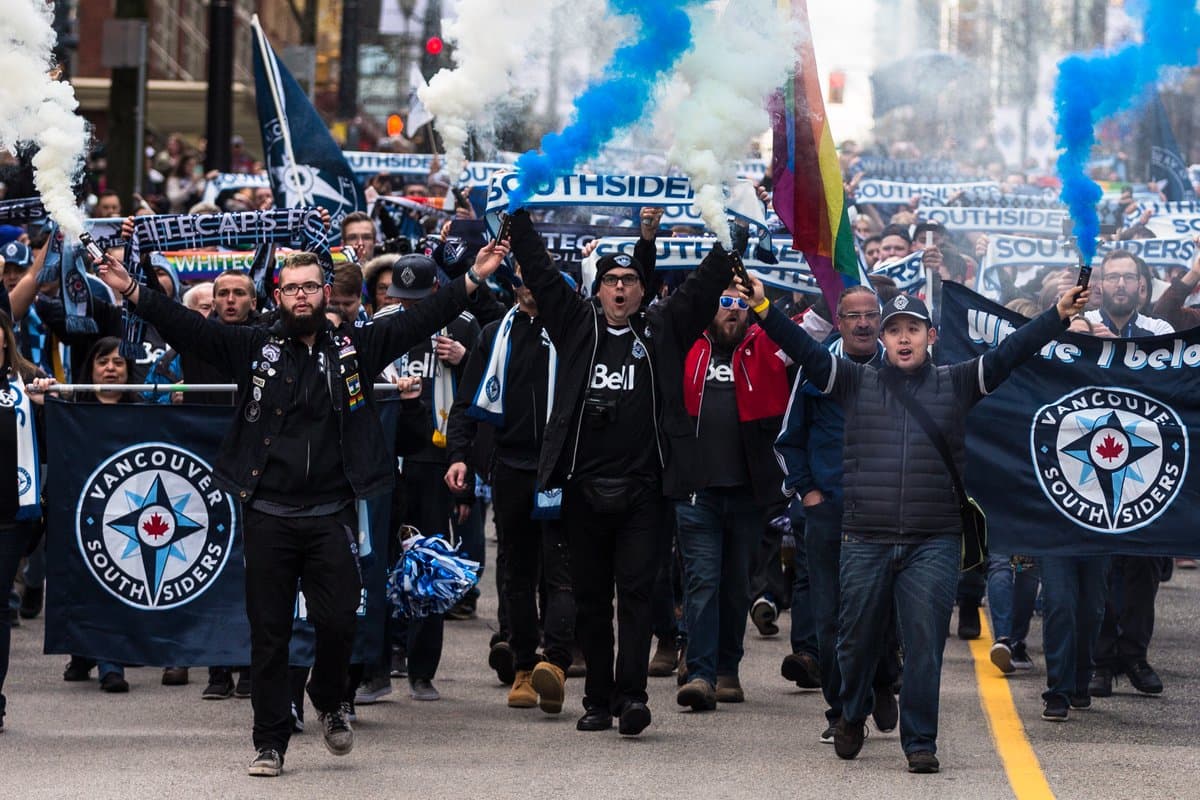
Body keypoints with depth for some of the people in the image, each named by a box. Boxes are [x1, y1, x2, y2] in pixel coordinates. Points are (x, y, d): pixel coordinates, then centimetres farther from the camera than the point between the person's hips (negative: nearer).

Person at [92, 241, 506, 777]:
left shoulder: (356, 347, 5)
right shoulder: (254, 347, 3)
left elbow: (421, 319, 2)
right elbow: (187, 327, -2)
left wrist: (474, 279, -6)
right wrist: (131, 291, -13)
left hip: (331, 516, 0)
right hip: (268, 516, 0)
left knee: (338, 621, -4)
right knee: (268, 633, 4)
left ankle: (328, 703, 27)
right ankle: (270, 742, 12)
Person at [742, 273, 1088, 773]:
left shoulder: (955, 385, 8)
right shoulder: (856, 383, 8)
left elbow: (1010, 353, 1)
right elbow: (804, 350, 1)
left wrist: (1060, 315, -10)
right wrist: (764, 309, -11)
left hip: (934, 544, -1)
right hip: (865, 541, 1)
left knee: (925, 644, -6)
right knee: (857, 639, 11)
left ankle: (920, 742, 3)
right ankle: (851, 718, 36)